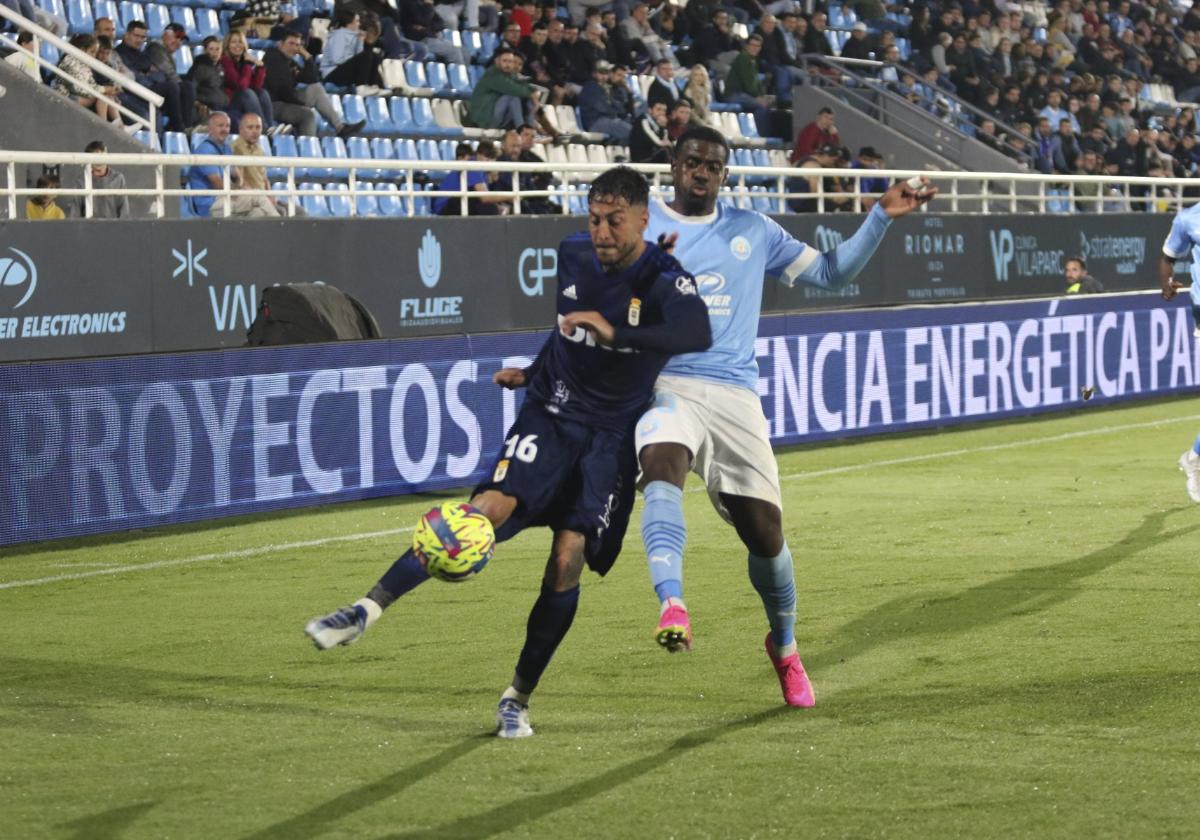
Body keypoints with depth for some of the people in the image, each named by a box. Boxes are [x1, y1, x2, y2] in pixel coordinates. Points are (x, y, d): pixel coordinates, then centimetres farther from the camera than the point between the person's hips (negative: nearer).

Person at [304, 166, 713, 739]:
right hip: (551, 413, 3)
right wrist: (534, 371, 21)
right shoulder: (573, 255, 2)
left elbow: (698, 335, -38)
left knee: (569, 558, -14)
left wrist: (617, 333, -47)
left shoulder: (664, 280, -16)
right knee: (490, 509, -20)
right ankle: (367, 610, -22)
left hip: (611, 438, -3)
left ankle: (517, 700, 0)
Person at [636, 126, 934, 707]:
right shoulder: (642, 225, 6)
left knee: (764, 529, 2)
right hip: (663, 384, -3)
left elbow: (829, 273, 20)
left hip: (734, 394, 3)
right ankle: (672, 605, -52)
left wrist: (883, 217, 10)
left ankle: (784, 647, 27)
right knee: (662, 465, -36)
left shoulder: (753, 232, 14)